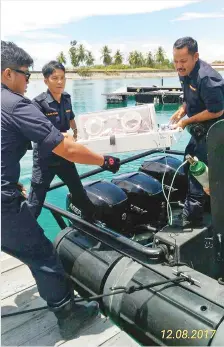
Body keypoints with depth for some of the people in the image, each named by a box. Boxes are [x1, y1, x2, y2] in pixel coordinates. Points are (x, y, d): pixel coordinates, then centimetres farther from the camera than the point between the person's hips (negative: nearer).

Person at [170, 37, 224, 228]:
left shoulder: (206, 77, -27)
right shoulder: (185, 73, 2)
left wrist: (186, 121, -19)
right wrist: (181, 111, -1)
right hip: (200, 130, 10)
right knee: (190, 163, 19)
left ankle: (190, 220, 3)